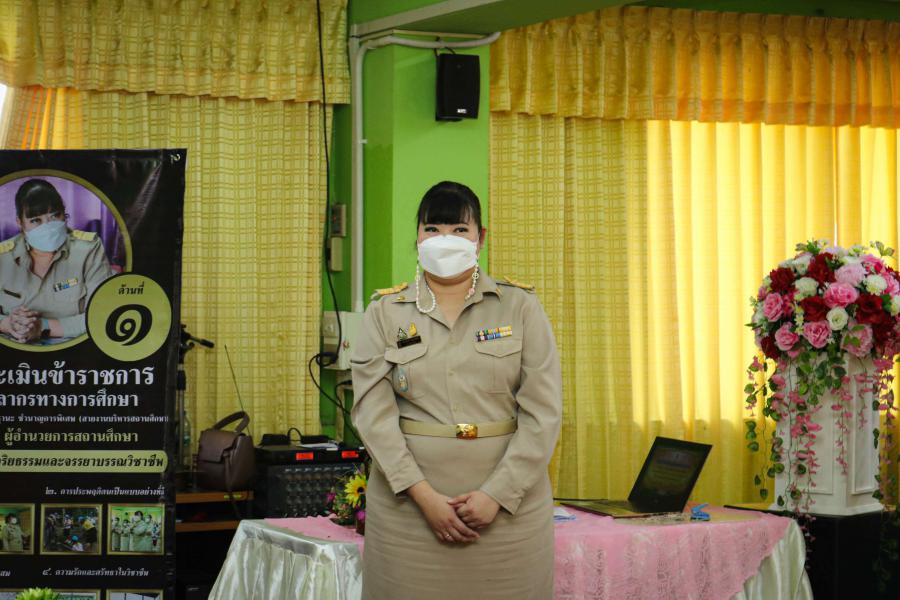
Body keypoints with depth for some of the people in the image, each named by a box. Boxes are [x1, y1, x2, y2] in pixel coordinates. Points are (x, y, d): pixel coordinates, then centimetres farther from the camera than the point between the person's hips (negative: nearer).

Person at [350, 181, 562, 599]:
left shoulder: (520, 306, 3)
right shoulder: (385, 312, 5)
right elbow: (373, 411, -4)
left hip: (508, 499, 0)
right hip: (408, 501, 0)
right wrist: (423, 494, -14)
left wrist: (497, 493, -13)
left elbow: (543, 412, -3)